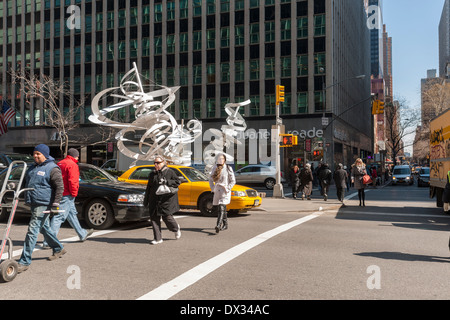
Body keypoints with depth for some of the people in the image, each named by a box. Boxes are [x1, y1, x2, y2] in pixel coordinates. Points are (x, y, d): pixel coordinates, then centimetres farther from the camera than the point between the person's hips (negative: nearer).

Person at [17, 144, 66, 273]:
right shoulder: (33, 167, 15)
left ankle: (25, 261, -7)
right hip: (33, 204, 9)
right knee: (44, 228, 17)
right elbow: (27, 183, 28)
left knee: (32, 230, -11)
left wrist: (55, 204, -20)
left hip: (43, 204, -9)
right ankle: (58, 249, 33)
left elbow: (60, 187, -15)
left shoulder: (52, 168, -11)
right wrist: (26, 197, 21)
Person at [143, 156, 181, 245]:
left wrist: (166, 182, -17)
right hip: (154, 200, 5)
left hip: (167, 199, -5)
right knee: (154, 217, -1)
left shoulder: (170, 172, 0)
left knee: (167, 216, -8)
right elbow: (148, 188, 18)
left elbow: (177, 182, -5)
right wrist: (146, 200, 15)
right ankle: (158, 238, 8)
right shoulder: (152, 174, 14)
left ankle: (176, 228, 24)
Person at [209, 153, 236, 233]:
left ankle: (218, 225, -28)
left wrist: (227, 189, -11)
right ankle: (225, 224, 27)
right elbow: (211, 179, 18)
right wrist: (212, 189, 6)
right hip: (217, 191, 6)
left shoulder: (228, 168, -4)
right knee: (216, 208, 10)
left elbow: (233, 181, -2)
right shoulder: (214, 168, 9)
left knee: (221, 208, -18)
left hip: (225, 192, -5)